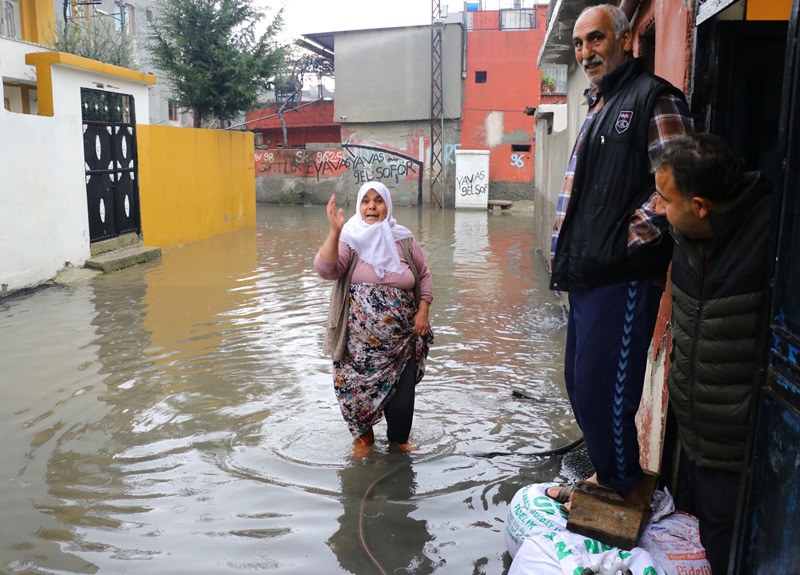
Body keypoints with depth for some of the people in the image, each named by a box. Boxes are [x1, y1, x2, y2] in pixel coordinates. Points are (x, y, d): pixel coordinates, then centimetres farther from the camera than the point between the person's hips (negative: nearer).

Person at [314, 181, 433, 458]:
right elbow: (326, 269, -22)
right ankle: (364, 436, 36)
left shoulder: (404, 240, 3)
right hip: (360, 338, -1)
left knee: (402, 390, 6)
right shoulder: (350, 239, -5)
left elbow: (424, 276, 14)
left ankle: (399, 437, 35)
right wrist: (335, 232, -34)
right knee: (359, 387, 7)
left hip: (401, 338, 2)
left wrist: (423, 311, 4)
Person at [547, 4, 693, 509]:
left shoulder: (654, 99, -7)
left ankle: (626, 489, 16)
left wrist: (623, 243, -17)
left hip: (623, 278, -10)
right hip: (587, 277, 10)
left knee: (603, 388, -4)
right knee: (581, 382, 16)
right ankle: (608, 476, 33)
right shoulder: (599, 107, 21)